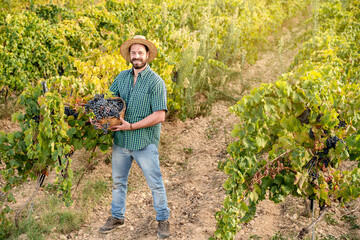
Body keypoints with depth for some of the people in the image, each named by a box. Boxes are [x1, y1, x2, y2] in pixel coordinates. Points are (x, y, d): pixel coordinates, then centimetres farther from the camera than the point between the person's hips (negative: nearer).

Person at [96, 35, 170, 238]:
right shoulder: (122, 77, 6)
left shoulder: (156, 82, -11)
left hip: (145, 142, -5)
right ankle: (117, 217, 37)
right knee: (118, 181, 18)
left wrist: (131, 126, -20)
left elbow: (159, 116, -18)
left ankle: (163, 220, 25)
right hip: (121, 140, 5)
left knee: (155, 183, 7)